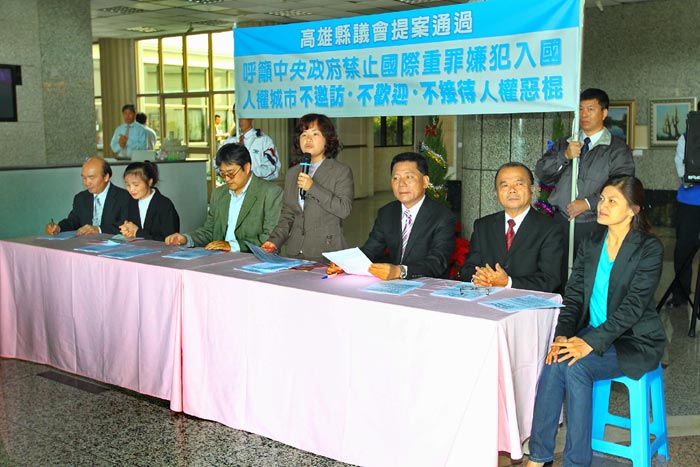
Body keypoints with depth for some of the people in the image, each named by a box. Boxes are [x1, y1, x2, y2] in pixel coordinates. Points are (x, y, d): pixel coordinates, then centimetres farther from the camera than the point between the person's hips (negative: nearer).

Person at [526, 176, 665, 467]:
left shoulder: (649, 249, -10)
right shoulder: (590, 246, 9)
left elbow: (633, 306, -18)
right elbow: (573, 296, 4)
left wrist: (591, 342, -26)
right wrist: (562, 336, -14)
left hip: (635, 341, -5)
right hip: (591, 333, 5)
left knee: (576, 367, -30)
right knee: (554, 362, -24)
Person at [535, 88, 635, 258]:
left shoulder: (617, 149, 2)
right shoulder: (564, 144, 17)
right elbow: (541, 172, 4)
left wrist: (588, 203, -18)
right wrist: (565, 156, -12)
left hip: (595, 226, -3)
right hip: (561, 222, 3)